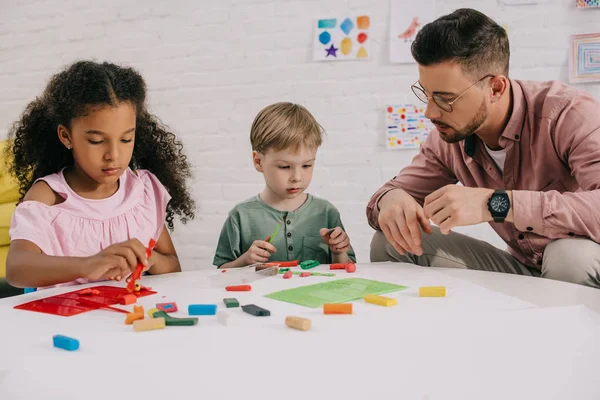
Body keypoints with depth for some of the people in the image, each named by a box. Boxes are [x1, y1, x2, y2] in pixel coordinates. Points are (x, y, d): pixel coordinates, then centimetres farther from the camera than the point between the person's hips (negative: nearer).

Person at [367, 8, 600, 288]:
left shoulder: (569, 114, -25)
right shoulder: (448, 136, -7)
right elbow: (400, 190, 1)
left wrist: (497, 204, -44)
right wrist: (390, 200, -24)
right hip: (522, 271, 4)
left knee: (571, 255, -39)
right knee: (391, 245, -10)